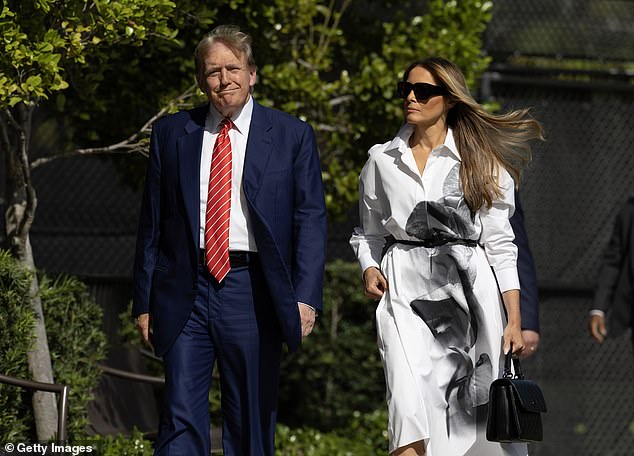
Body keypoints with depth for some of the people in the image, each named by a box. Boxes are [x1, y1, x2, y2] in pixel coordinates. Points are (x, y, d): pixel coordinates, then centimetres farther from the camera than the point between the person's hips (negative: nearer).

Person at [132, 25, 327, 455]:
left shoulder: (292, 136, 5)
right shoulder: (171, 133, 10)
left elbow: (312, 221, 0)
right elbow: (152, 222, 11)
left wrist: (306, 297, -11)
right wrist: (144, 301, 7)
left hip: (252, 291, -1)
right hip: (186, 290, 1)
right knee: (181, 417, -6)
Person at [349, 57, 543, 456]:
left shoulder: (480, 161, 7)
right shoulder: (382, 160, 12)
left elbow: (500, 244, 5)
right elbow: (369, 231, 21)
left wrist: (514, 321, -1)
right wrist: (369, 268, -2)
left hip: (467, 289, 0)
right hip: (405, 291, 0)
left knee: (470, 420, -2)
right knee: (411, 409, -18)